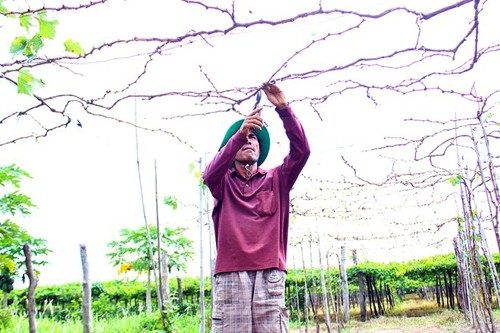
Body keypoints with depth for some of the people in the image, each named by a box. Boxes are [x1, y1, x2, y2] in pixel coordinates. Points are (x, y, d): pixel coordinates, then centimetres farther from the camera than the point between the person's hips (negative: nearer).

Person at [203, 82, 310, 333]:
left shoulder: (276, 179, 18)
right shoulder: (223, 182, 15)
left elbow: (301, 151, 3)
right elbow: (210, 174, -9)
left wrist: (283, 108, -7)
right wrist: (239, 133, -20)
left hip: (269, 274, 1)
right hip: (229, 275, 0)